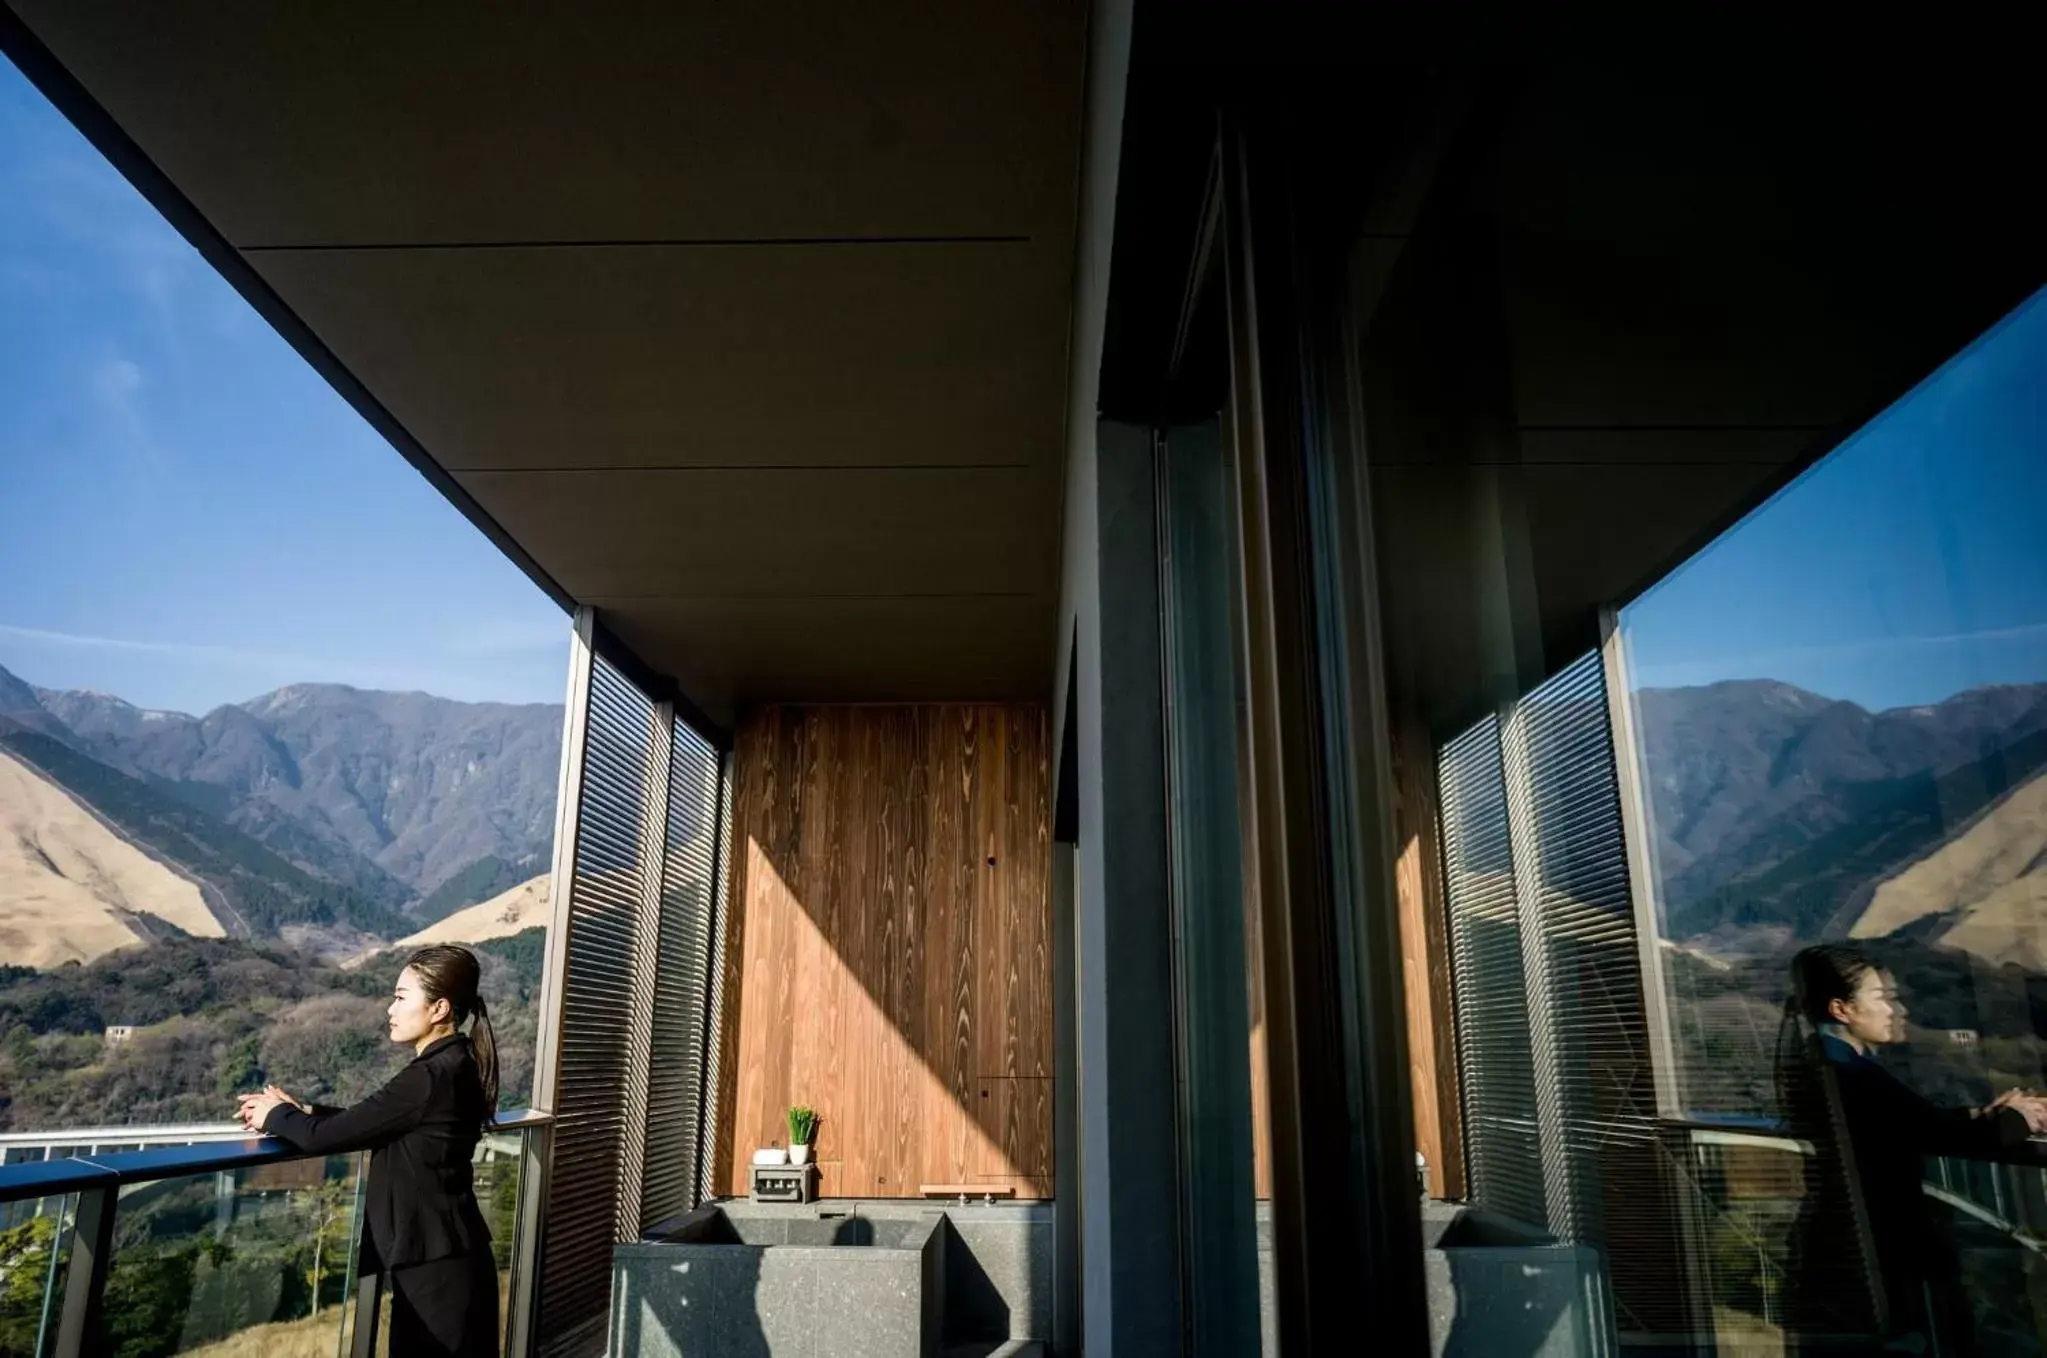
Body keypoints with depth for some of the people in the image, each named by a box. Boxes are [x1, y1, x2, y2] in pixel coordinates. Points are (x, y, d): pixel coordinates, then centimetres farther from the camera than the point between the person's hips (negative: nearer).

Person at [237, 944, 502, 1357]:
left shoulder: (429, 1078, -23)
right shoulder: (456, 1065, 7)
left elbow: (326, 1138, -16)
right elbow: (370, 1122, 17)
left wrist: (275, 1116, 2)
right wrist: (301, 1111, 9)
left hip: (436, 1264, -9)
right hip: (445, 1254, 9)